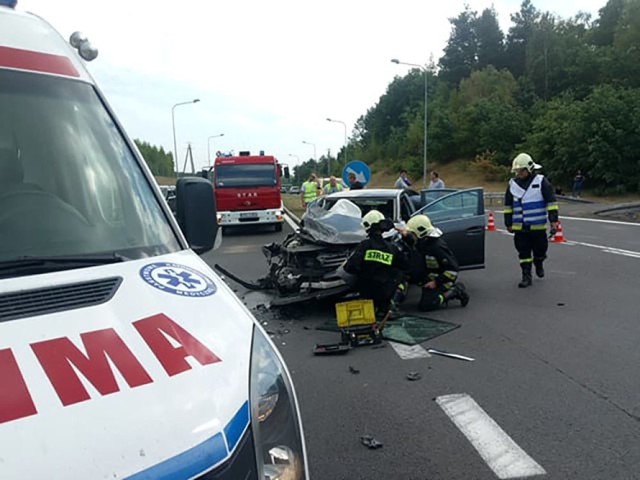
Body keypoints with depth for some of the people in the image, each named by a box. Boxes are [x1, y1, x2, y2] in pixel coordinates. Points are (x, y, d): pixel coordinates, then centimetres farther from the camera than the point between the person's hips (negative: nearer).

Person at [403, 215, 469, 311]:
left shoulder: (437, 247, -31)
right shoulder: (423, 241, -6)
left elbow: (453, 269, -28)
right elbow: (414, 243, 21)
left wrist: (436, 282, -24)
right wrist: (406, 236, 0)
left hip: (441, 280, -9)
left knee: (425, 306, -14)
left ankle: (454, 292, -1)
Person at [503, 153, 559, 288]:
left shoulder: (541, 181, -4)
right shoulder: (512, 184, 5)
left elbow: (551, 201, -5)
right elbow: (508, 206, 12)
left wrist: (553, 220, -10)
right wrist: (509, 223, 11)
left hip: (538, 226, -2)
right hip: (519, 227, 2)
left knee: (540, 249, 12)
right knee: (523, 253, 1)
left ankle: (539, 264, 42)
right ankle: (526, 276, 8)